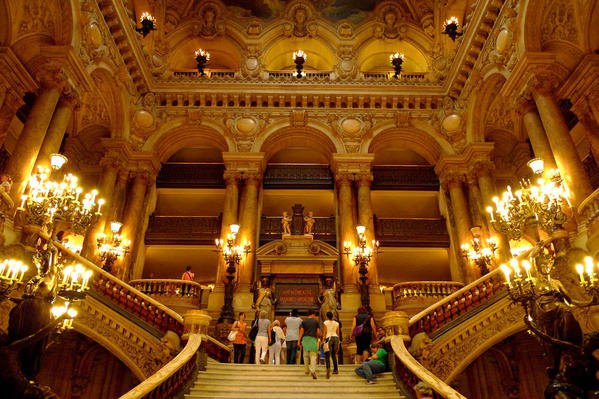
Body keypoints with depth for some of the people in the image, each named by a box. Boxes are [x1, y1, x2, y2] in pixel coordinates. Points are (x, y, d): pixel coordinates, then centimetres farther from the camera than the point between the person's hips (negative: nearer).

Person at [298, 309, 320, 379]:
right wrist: (317, 337, 23)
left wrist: (299, 341, 1)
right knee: (313, 355, -5)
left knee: (306, 355, 16)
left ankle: (307, 370, 22)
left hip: (305, 339, 2)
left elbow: (301, 331, -1)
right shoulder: (316, 321, 3)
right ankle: (313, 370, -23)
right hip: (313, 339, -2)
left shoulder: (304, 322, 5)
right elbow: (318, 332, 2)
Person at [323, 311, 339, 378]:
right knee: (334, 355, 18)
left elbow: (325, 333, -3)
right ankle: (336, 370, 23)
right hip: (336, 338, 4)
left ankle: (328, 368, -31)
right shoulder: (336, 323, 13)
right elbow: (338, 334, 14)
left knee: (327, 356, -8)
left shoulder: (325, 323, 3)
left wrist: (323, 341, 0)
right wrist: (338, 344, 20)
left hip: (328, 338, -4)